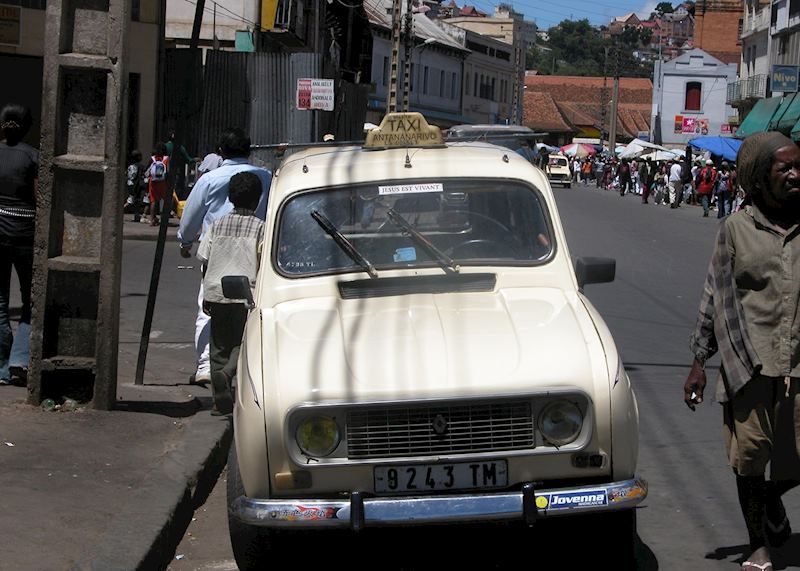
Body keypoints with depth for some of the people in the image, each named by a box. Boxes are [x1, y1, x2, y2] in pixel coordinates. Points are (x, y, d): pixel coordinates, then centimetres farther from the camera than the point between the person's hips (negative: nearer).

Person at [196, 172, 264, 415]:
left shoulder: (217, 225, 8)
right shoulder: (260, 227, -2)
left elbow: (205, 261, 9)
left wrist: (206, 295, 16)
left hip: (216, 292, 4)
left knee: (219, 345, 11)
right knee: (244, 341, 2)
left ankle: (221, 399, 8)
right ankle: (226, 374, -27)